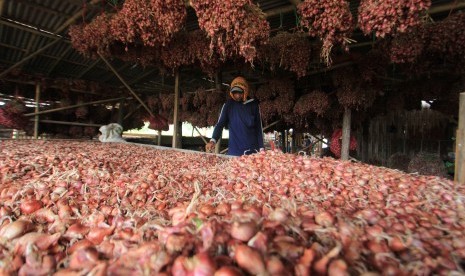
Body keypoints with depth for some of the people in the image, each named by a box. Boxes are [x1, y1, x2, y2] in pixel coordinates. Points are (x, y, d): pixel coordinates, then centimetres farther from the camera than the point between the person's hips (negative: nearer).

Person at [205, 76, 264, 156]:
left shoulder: (253, 105, 3)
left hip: (253, 150, 1)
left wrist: (261, 148, 1)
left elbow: (259, 127, 5)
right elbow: (220, 124, -2)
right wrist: (213, 140, -19)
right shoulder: (228, 105, 1)